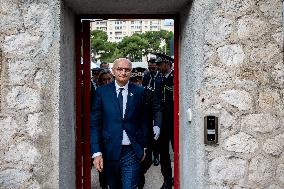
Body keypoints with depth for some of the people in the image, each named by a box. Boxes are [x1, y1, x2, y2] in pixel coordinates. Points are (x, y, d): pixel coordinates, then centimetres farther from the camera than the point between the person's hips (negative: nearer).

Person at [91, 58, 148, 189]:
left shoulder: (139, 92, 2)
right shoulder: (102, 92, -1)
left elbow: (143, 121, 9)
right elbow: (95, 123, -2)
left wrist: (144, 146, 9)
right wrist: (96, 152, -9)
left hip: (132, 152, 0)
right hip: (109, 151, 1)